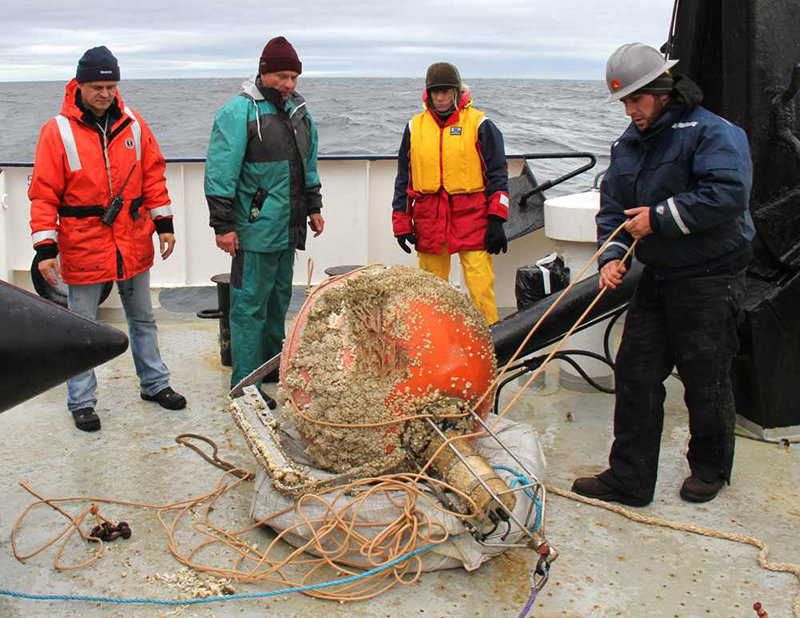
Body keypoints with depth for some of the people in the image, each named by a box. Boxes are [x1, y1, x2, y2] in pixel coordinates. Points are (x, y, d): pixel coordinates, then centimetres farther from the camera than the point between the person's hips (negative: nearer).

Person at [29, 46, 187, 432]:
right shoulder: (58, 131, -9)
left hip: (134, 244, 4)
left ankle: (154, 383, 32)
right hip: (83, 247, -3)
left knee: (143, 319, 17)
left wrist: (163, 222, 5)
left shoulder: (133, 124, 1)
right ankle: (81, 401, 20)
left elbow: (153, 175, 9)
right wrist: (45, 248, -14)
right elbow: (44, 194, -9)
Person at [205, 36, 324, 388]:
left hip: (289, 228, 8)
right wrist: (223, 225, -16)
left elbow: (308, 167, 25)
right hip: (255, 229, -8)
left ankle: (272, 365, 31)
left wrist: (313, 207, 22)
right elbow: (220, 174, -14)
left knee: (279, 299, 17)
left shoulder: (298, 111, 14)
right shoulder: (239, 112, -10)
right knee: (250, 304, -3)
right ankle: (245, 383, 4)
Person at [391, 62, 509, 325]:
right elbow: (403, 177, 17)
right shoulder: (415, 126, 13)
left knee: (481, 286, -8)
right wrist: (401, 223, 10)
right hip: (429, 218, 4)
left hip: (471, 215, -3)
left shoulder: (479, 124, 3)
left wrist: (496, 220, -7)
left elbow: (497, 173, 2)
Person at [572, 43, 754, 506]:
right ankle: (629, 479, 14)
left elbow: (728, 194, -25)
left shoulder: (712, 132, -12)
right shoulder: (628, 145, 11)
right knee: (636, 373, 5)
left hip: (710, 280, -7)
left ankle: (710, 469, 29)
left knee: (705, 380, 5)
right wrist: (613, 255, -6)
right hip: (658, 277, 7)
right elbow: (613, 206, 11)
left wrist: (660, 217, -21)